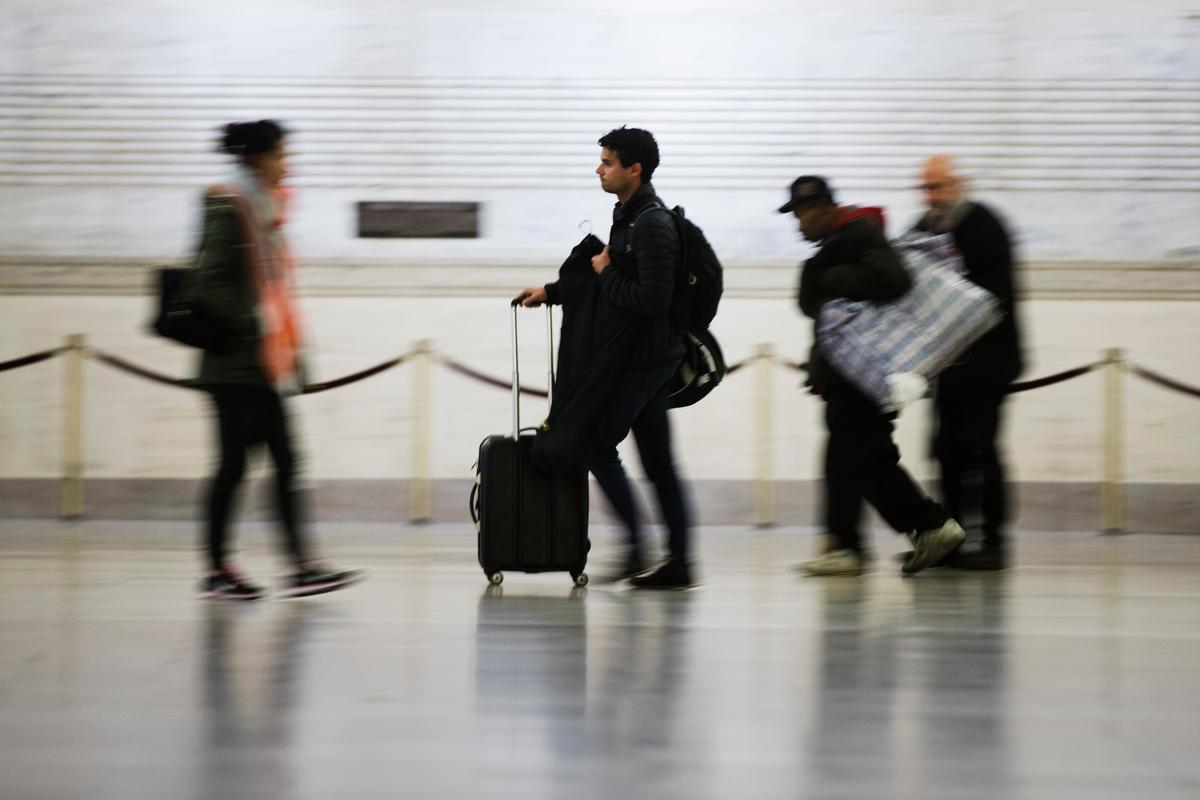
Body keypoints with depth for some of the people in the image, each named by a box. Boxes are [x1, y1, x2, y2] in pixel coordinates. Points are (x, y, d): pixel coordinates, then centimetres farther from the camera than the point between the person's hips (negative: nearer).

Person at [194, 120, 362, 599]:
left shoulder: (266, 205, 15)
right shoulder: (228, 208, -12)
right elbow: (211, 285, -17)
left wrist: (290, 349, 17)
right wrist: (252, 326, -19)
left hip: (266, 364, 9)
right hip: (236, 365, -9)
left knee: (284, 462, 3)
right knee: (234, 463, -3)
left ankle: (302, 566, 0)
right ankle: (216, 571, 6)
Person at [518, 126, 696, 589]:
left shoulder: (652, 224, -18)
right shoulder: (629, 214, 15)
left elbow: (651, 299, -26)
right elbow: (614, 281, 26)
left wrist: (604, 274, -13)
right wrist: (550, 292, 22)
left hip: (646, 356, -10)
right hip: (645, 356, 10)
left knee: (597, 445, -5)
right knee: (657, 460, 9)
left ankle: (635, 545, -3)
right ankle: (679, 561, 10)